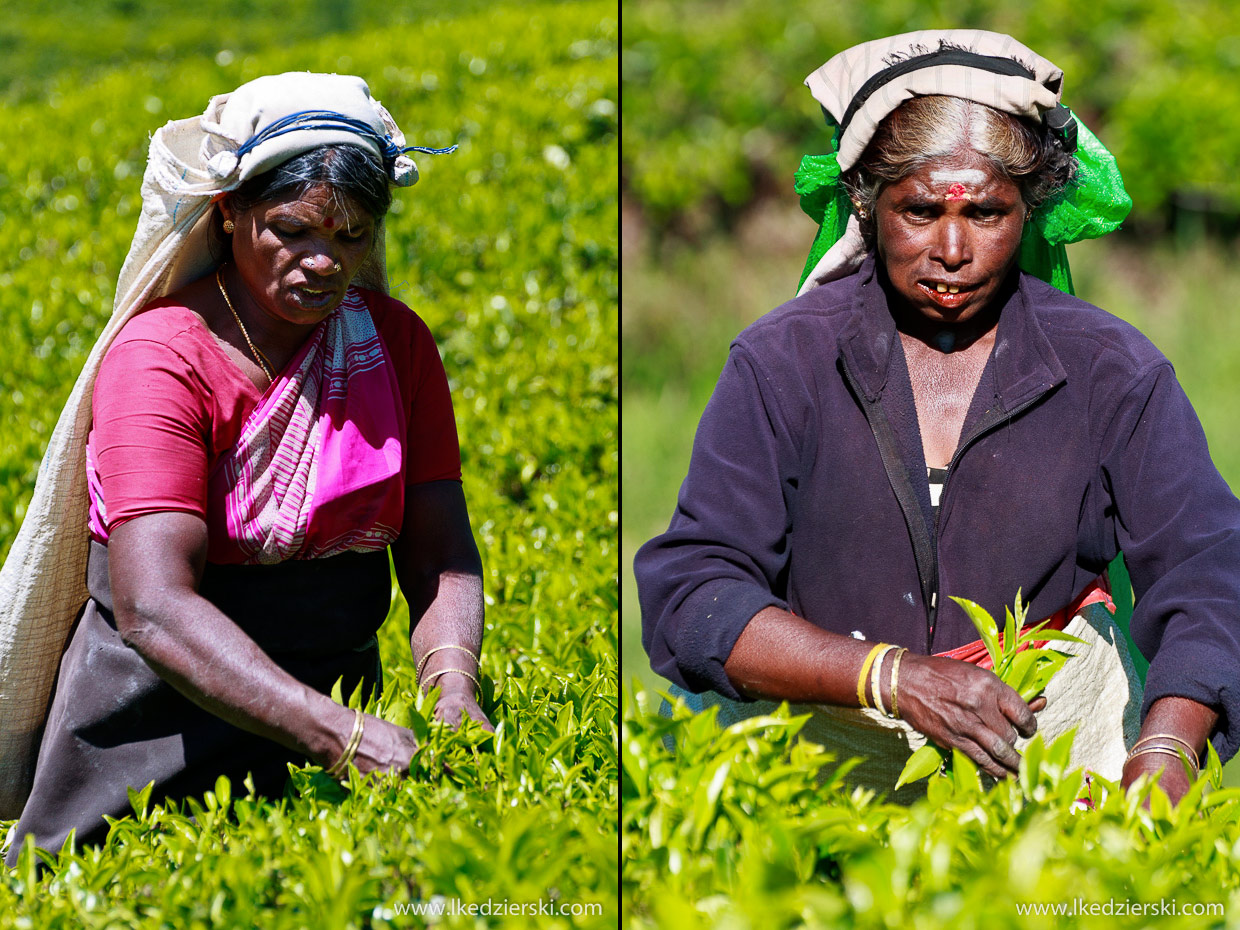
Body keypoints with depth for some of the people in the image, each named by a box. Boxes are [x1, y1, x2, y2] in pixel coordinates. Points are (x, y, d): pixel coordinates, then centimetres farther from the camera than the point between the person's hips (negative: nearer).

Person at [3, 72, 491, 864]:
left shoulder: (397, 342, -1)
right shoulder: (162, 357, -18)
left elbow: (442, 554, -6)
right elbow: (153, 607, -30)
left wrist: (453, 688, -29)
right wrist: (335, 733, -42)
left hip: (342, 683, 5)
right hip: (164, 714, -4)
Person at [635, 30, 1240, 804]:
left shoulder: (1113, 373, 0)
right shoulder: (784, 363, -3)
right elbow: (688, 595, -10)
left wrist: (1166, 749, -31)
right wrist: (892, 676, -24)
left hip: (1049, 726, 1)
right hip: (824, 738, -1)